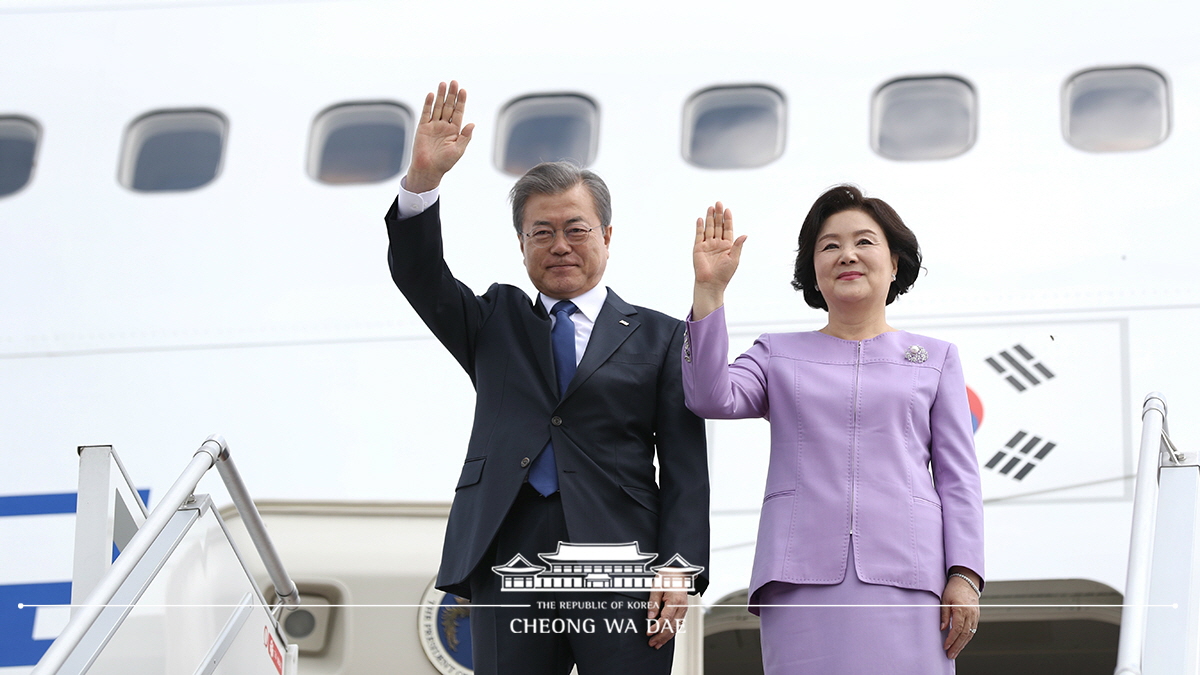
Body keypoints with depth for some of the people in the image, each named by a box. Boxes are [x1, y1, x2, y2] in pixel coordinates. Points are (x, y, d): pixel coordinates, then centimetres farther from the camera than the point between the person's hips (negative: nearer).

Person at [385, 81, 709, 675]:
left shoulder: (659, 337, 11)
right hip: (507, 567, 2)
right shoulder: (496, 324, 19)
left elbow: (685, 467, 4)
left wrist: (680, 567, -9)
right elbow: (417, 274, 5)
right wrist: (423, 179, -10)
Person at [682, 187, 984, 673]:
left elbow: (958, 475, 12)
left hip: (902, 574, 0)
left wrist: (964, 575, 0)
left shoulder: (935, 358, 17)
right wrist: (709, 289, -6)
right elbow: (711, 397, 0)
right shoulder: (779, 354, 19)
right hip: (802, 576, 0)